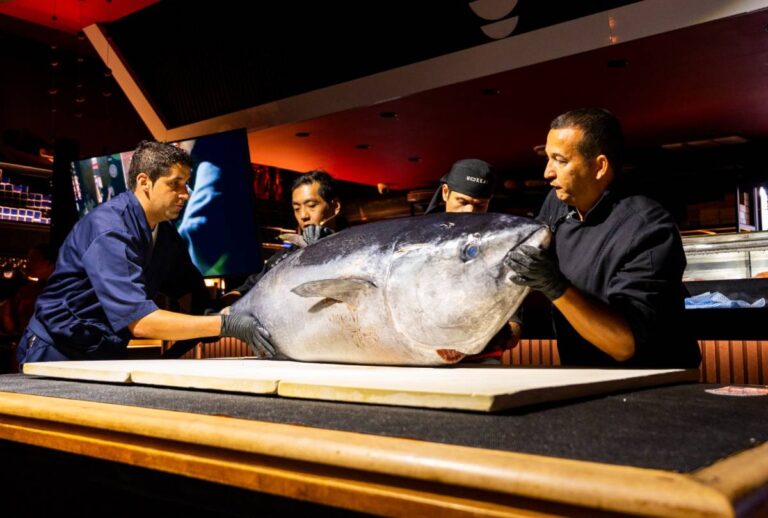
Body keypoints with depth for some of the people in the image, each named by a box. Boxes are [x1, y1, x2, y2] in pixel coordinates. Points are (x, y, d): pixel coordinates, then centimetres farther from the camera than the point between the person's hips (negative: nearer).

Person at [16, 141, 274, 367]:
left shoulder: (166, 233, 3)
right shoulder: (109, 230, -23)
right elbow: (139, 320, -31)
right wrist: (226, 325, -36)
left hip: (107, 355, 7)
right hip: (58, 353, -6)